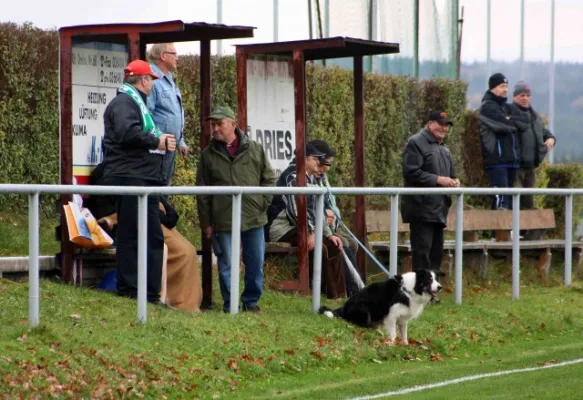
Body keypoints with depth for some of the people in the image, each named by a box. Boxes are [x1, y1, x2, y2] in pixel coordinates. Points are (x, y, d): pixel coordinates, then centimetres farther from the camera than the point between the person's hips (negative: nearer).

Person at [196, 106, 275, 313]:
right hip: (223, 220, -1)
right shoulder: (208, 155, 3)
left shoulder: (255, 149, 4)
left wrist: (262, 203, -1)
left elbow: (269, 179, 10)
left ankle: (251, 300, 22)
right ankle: (230, 304, 12)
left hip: (254, 218, 1)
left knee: (256, 263, 6)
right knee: (226, 264, 1)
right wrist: (206, 222, 3)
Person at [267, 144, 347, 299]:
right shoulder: (293, 177, -13)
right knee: (320, 248, -26)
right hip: (283, 228, -10)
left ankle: (340, 294, -1)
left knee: (333, 246, -1)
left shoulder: (310, 179, 17)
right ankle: (330, 294, -20)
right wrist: (310, 233, -25)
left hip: (299, 228, 10)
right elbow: (295, 211, -23)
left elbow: (315, 212, 20)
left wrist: (328, 234, 11)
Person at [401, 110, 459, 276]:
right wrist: (438, 179, -18)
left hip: (439, 207, 9)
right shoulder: (416, 143, -7)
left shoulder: (443, 148, 23)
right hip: (422, 207, -9)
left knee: (436, 249, 11)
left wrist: (454, 181, 8)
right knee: (422, 250, -11)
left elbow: (450, 173, 33)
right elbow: (411, 172, -17)